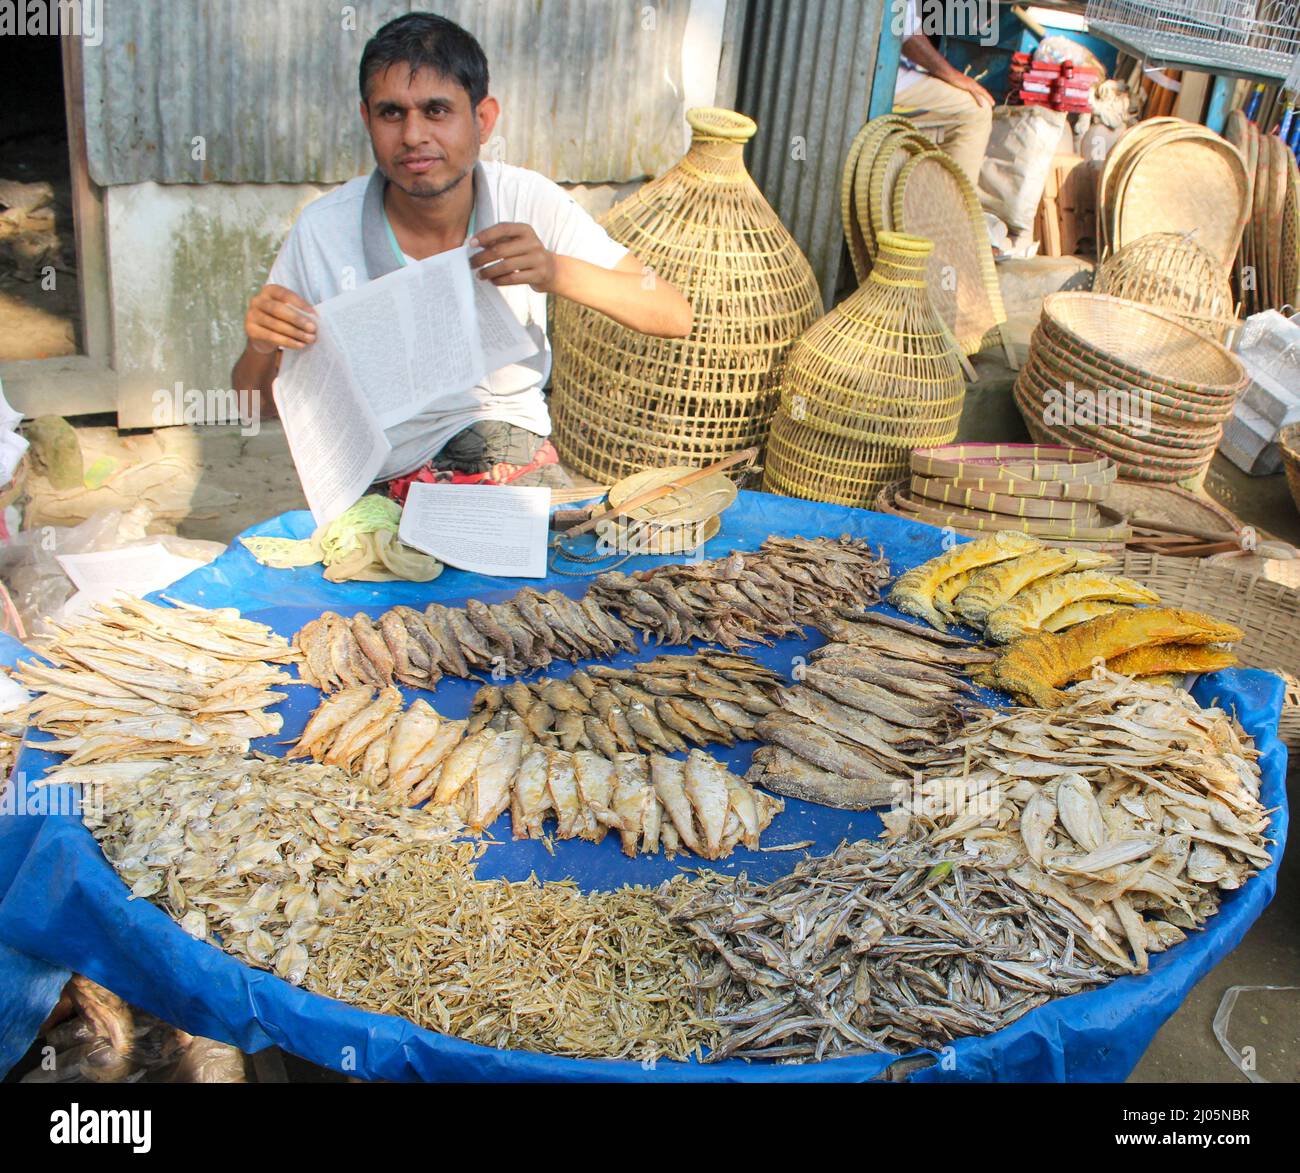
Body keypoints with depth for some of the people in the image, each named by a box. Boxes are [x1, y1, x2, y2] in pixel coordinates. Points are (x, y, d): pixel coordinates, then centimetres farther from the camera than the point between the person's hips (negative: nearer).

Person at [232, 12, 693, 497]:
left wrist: (557, 271, -29)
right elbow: (253, 396, 0)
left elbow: (675, 317, -13)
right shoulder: (323, 229, -9)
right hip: (369, 471, 1)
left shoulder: (529, 202, -9)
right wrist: (261, 347, -25)